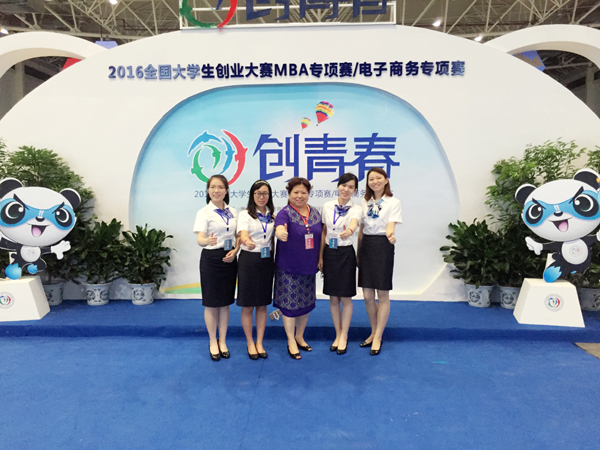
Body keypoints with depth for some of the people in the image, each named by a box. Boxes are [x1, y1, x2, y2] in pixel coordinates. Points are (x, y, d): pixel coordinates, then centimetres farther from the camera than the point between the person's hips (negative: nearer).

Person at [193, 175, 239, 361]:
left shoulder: (232, 212, 7)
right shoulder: (204, 212, -7)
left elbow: (238, 236, 13)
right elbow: (200, 239, -18)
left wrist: (235, 250, -6)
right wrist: (207, 241, -41)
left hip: (229, 259, 4)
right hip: (211, 259, -4)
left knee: (225, 302, 12)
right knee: (211, 303, 6)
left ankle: (222, 341, 25)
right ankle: (213, 342, 22)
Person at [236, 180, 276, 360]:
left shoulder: (272, 215, 9)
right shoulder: (245, 214, -7)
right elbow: (243, 235, -23)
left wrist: (273, 256, 1)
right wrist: (248, 242, -45)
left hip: (267, 261, 4)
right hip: (249, 260, -4)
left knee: (262, 305, 11)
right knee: (248, 305, 4)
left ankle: (259, 343, 23)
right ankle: (250, 344, 20)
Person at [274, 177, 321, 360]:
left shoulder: (315, 213, 6)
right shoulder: (285, 213, -11)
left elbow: (319, 236, 16)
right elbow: (279, 228, -32)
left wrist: (320, 259, 13)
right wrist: (280, 233, -55)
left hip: (308, 266, 5)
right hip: (288, 267, -5)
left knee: (306, 302, 14)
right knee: (290, 303, 1)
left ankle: (299, 337, 34)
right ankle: (291, 342, 19)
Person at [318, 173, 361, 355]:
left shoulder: (355, 209, -5)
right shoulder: (327, 207, 4)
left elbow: (354, 223, -28)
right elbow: (323, 232, 8)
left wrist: (349, 231, -52)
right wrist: (320, 256, 5)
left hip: (346, 253, -3)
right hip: (329, 252, 3)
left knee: (345, 297, 3)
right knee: (333, 298, 10)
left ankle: (344, 336, 19)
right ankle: (338, 335, 25)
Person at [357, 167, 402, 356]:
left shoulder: (393, 202, -1)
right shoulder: (364, 202, 11)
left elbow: (391, 225, -15)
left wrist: (390, 235, -38)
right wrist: (358, 252, 12)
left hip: (382, 246, -4)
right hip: (366, 246, 5)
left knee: (382, 294, 3)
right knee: (367, 295, 8)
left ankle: (378, 337, 15)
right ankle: (374, 332, 27)